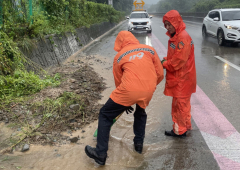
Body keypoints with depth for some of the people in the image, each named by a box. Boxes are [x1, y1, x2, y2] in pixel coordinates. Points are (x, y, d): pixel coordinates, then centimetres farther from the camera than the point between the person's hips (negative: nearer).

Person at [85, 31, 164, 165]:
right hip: (149, 91, 4)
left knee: (105, 115, 14)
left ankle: (101, 154, 15)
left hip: (130, 90, -3)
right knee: (141, 112, 35)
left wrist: (125, 103, 32)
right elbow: (160, 74, 15)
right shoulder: (149, 49, 17)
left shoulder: (119, 56, 14)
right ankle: (139, 143, 39)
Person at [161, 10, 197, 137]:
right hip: (178, 78, 10)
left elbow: (179, 60, -24)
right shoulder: (175, 36, 10)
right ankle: (186, 125, 34)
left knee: (179, 103, 1)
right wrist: (166, 60, -1)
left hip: (182, 79, -9)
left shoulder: (183, 37, -21)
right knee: (182, 103, 19)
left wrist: (164, 64, -12)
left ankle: (179, 130, 15)